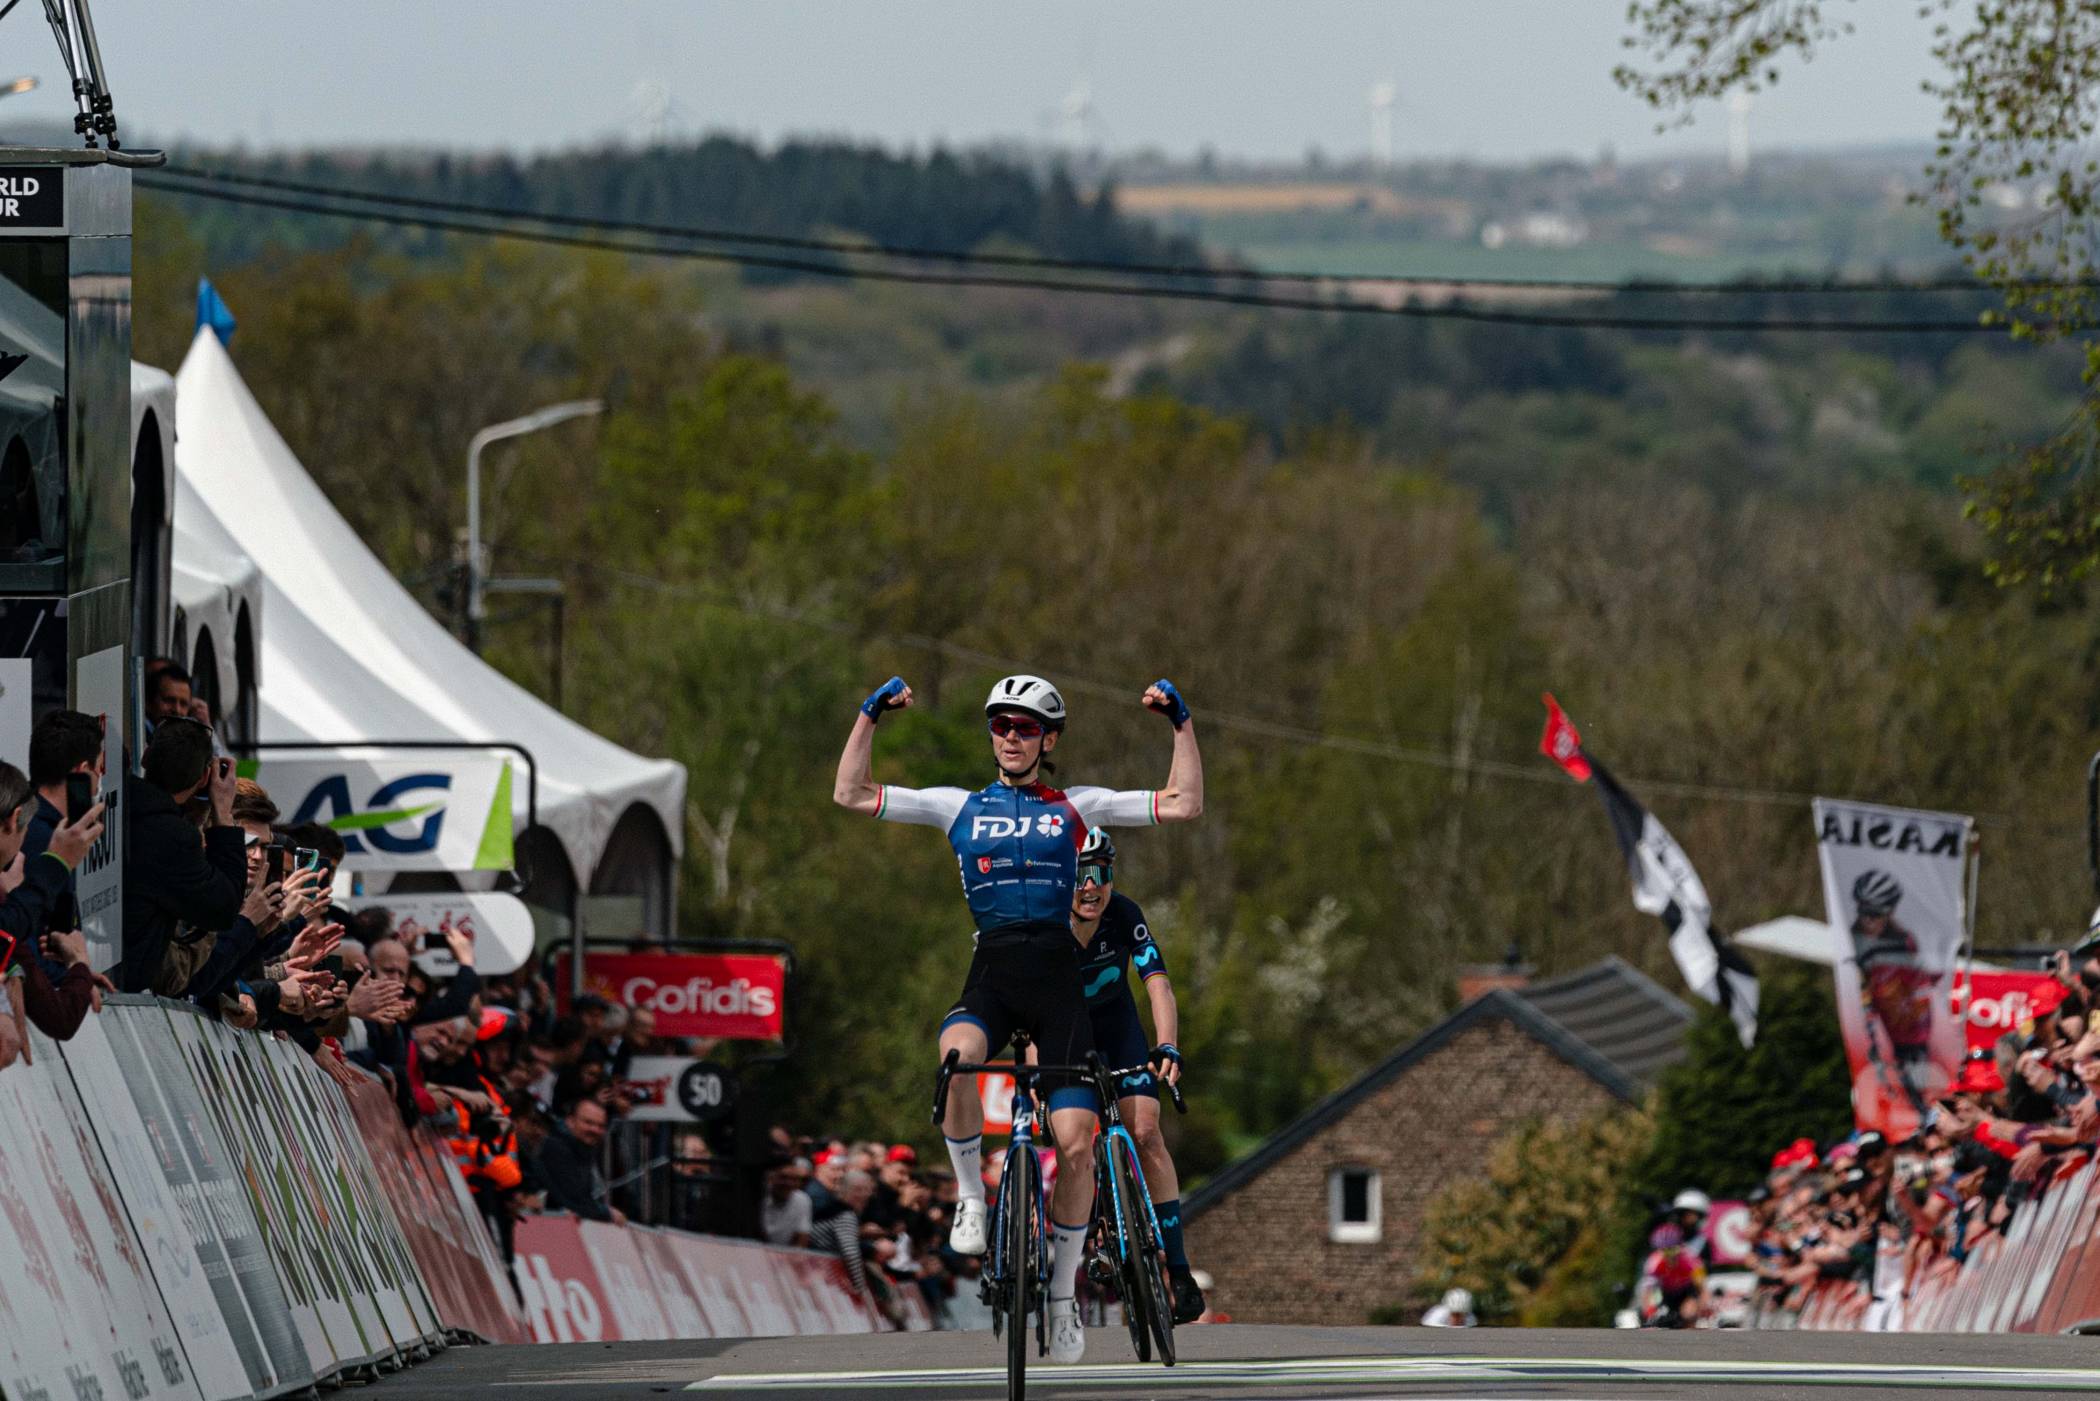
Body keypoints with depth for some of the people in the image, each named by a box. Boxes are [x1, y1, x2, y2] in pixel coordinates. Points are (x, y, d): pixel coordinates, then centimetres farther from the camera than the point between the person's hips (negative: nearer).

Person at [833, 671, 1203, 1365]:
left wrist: (1181, 723, 1)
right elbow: (852, 793, 11)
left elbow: (1184, 806, 9)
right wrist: (870, 716, 3)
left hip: (1058, 976, 0)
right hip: (991, 974, 0)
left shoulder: (1077, 808, 12)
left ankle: (1064, 1289, 9)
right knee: (957, 1056, -37)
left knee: (1074, 1143, -9)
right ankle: (972, 1194, -14)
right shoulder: (959, 807, 13)